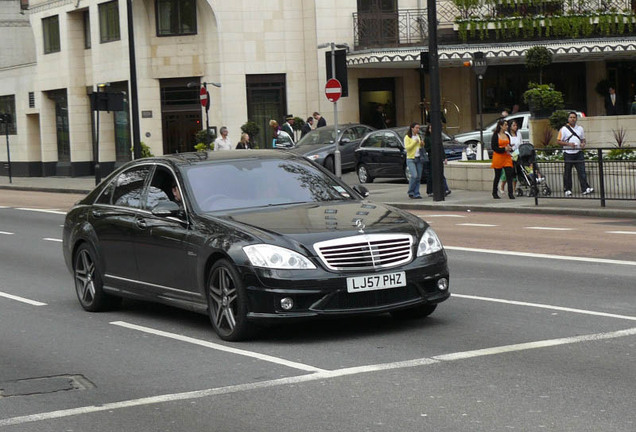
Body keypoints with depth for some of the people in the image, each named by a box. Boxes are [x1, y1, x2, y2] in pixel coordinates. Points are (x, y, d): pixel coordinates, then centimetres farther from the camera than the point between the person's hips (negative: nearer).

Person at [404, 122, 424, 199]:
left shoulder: (418, 136, 15)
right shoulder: (407, 137, -4)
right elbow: (407, 147, -15)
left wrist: (422, 145, 3)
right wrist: (415, 142, -16)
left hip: (419, 159, 6)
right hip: (411, 159, -6)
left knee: (418, 177, 0)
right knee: (414, 175, -18)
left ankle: (416, 194, 4)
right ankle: (410, 192, -4)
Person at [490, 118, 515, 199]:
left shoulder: (507, 136, 13)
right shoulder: (495, 135, -4)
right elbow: (494, 147, -10)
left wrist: (509, 148, -2)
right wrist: (504, 149, -17)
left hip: (507, 157, 5)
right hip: (498, 157, -5)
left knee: (509, 175, -7)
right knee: (497, 176, 5)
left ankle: (510, 193, -10)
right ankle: (494, 193, 19)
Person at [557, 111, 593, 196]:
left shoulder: (580, 128, 13)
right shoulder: (564, 129, -1)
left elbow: (583, 139, 22)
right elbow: (558, 141, -3)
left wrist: (583, 143, -2)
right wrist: (568, 144, -16)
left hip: (578, 152, 3)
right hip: (568, 153, -3)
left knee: (582, 171, -6)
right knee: (567, 172, 4)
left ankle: (585, 189, -8)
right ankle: (567, 190, 13)